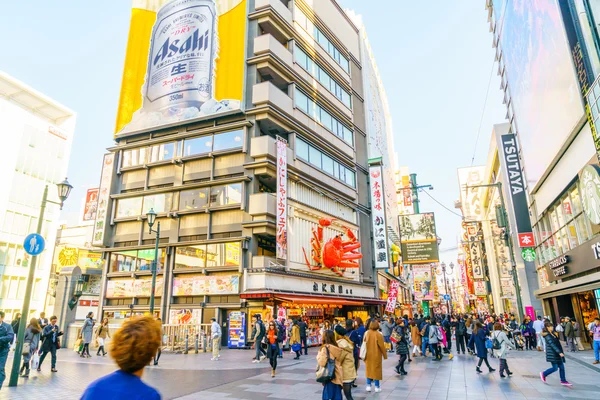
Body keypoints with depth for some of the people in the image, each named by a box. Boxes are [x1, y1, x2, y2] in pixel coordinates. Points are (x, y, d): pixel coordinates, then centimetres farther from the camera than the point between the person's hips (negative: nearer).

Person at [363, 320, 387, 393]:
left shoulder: (366, 333, -6)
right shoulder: (378, 334, -19)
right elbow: (382, 346, -14)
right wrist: (385, 355, -1)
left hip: (368, 355, 4)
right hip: (376, 355, -3)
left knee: (369, 369, 15)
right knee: (376, 370, 8)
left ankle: (368, 386, 17)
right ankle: (377, 387, 14)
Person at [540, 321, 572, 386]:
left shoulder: (553, 333, 13)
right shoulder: (547, 336, -17)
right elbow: (552, 345, -24)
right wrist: (559, 352, -28)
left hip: (557, 353, 9)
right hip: (552, 354, -9)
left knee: (561, 367, 8)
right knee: (555, 368, -4)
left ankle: (563, 381, 16)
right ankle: (543, 374, 14)